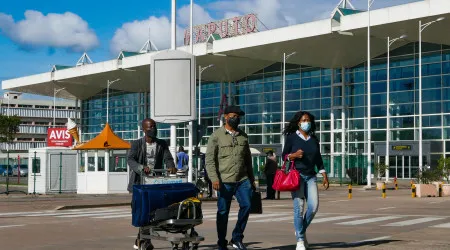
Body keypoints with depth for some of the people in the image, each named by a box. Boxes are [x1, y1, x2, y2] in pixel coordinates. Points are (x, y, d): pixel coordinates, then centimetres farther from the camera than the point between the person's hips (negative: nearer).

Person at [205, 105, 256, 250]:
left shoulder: (243, 136, 15)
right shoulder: (217, 136, 1)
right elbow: (210, 159, -4)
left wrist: (251, 179, 21)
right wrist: (214, 179, -14)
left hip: (242, 180, 4)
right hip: (224, 181, -4)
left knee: (246, 205, -11)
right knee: (223, 212, 1)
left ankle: (237, 238, 5)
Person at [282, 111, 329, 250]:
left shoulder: (314, 139, 13)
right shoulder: (292, 137, 2)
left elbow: (318, 159, 16)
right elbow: (284, 155, 2)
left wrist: (325, 176, 10)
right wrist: (294, 155, -18)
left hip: (311, 176, 4)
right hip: (296, 175, -4)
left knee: (313, 206, -9)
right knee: (299, 207, -9)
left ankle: (302, 230, 17)